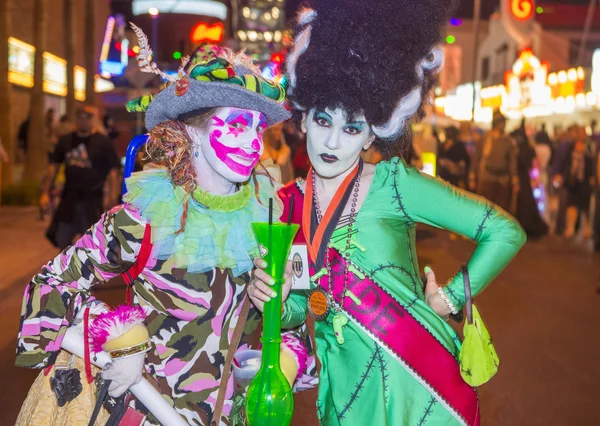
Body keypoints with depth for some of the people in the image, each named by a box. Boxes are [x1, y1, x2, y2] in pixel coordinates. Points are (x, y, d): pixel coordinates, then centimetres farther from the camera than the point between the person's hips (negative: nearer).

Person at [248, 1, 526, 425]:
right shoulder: (288, 203, 1)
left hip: (417, 388, -4)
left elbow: (506, 232, -9)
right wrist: (270, 301, -10)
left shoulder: (392, 183, -11)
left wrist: (449, 298, -6)